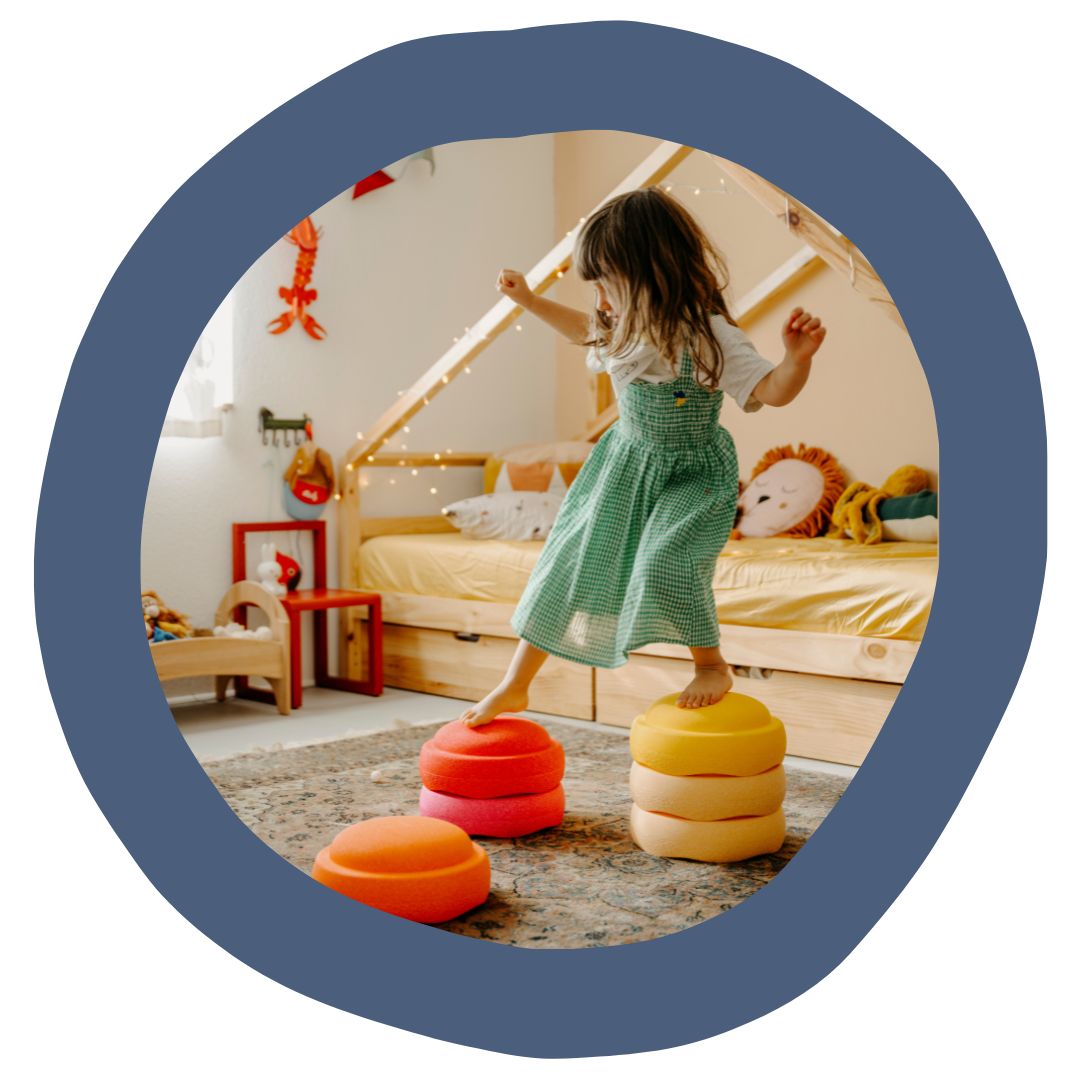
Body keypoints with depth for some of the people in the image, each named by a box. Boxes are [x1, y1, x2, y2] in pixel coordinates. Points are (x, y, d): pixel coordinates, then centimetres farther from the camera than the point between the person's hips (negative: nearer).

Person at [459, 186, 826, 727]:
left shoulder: (709, 336, -25)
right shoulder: (623, 326, -5)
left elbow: (773, 391, -28)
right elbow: (586, 329, 20)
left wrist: (798, 356, -47)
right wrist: (531, 301, 19)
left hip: (692, 475, -6)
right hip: (625, 463, 7)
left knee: (665, 564, -29)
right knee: (566, 564, 6)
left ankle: (712, 666, 1)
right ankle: (514, 687, 19)